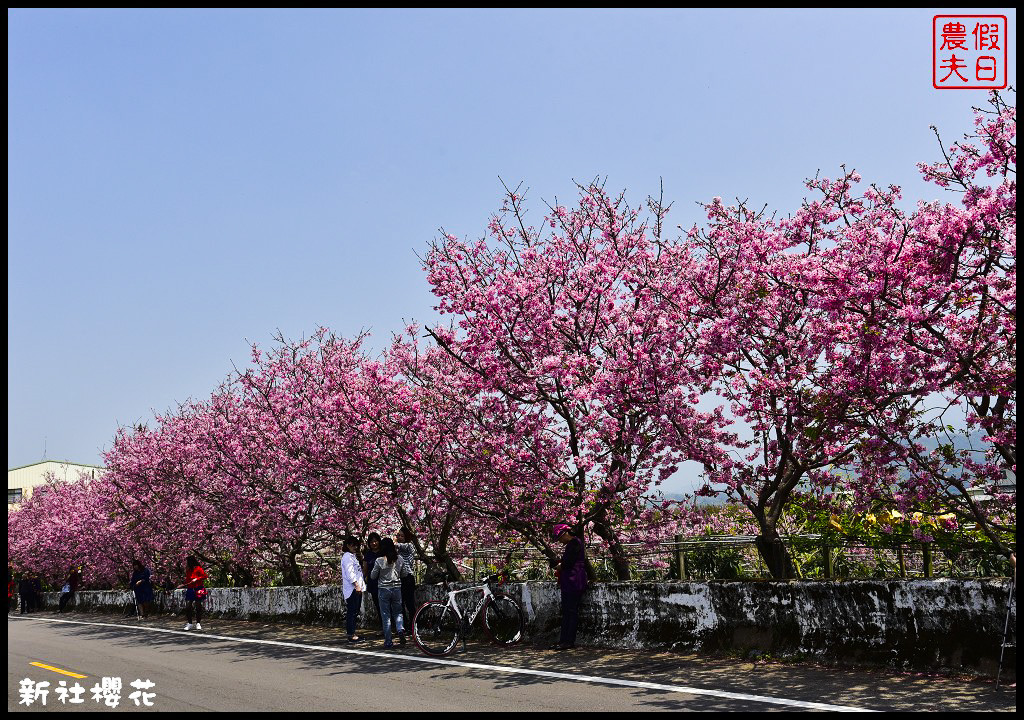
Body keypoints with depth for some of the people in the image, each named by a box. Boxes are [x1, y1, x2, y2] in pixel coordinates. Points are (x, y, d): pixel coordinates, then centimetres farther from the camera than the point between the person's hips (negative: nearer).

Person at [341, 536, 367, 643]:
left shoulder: (353, 556, 23)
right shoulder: (347, 557, -8)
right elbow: (349, 573, -16)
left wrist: (362, 585, 20)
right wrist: (356, 584, -20)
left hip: (357, 589, 10)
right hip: (352, 589, -10)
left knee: (355, 612, 11)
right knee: (351, 612, -9)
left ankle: (352, 633, 15)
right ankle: (351, 635, -9)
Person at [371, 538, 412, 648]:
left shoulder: (379, 561, -11)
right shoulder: (400, 559, -2)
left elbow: (373, 576, -1)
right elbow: (404, 574, 8)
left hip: (383, 590, -2)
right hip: (397, 588, 2)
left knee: (386, 616, 5)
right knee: (398, 612, 17)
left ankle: (388, 641, 5)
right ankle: (400, 629, -11)